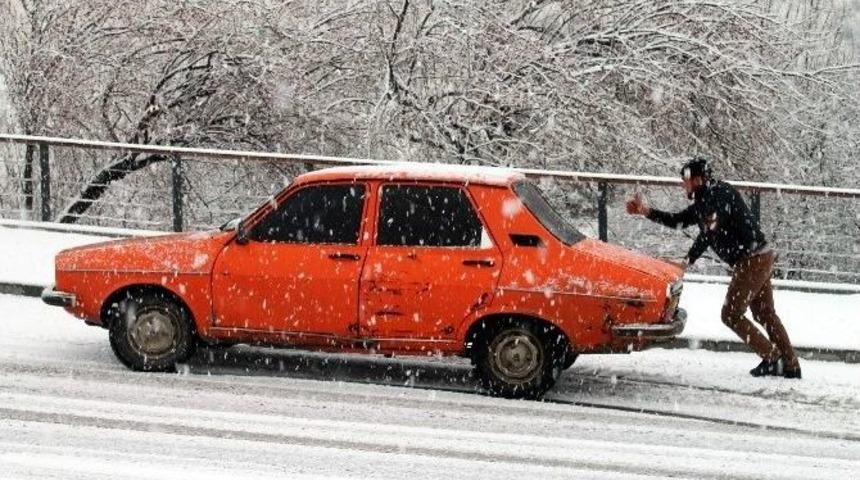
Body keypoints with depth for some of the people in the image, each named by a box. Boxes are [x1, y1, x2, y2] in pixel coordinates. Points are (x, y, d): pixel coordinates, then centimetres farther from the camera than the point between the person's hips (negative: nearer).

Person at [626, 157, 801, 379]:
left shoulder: (719, 193, -15)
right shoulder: (704, 202, 16)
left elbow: (709, 232, -24)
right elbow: (677, 221, 21)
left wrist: (687, 261, -25)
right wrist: (645, 211, 13)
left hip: (752, 259, -10)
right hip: (761, 259, 10)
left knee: (731, 314, -3)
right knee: (766, 315, 15)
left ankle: (772, 358, -1)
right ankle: (791, 366, 17)